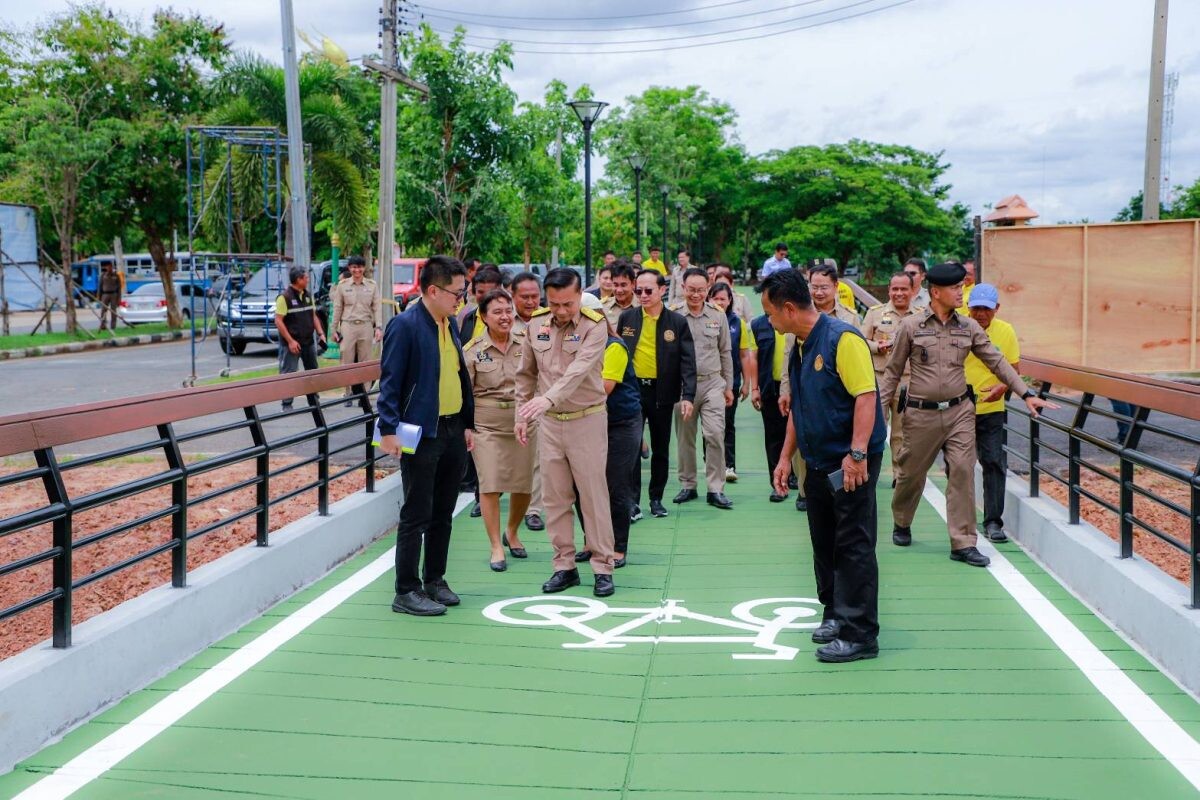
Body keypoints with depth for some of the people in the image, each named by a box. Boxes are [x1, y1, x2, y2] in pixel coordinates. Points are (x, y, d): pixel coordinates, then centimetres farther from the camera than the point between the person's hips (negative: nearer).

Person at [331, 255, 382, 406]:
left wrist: (378, 327, -6)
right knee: (347, 362, -1)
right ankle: (349, 394, 5)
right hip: (348, 326, 0)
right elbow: (337, 308, 7)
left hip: (366, 326, 0)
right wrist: (334, 329, 4)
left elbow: (377, 308, 4)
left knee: (365, 362, 2)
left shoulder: (372, 285, 6)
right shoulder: (342, 285, 5)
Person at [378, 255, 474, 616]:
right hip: (421, 434, -8)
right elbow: (390, 381, -15)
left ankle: (434, 580, 27)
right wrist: (389, 430, -20)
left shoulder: (451, 324, 12)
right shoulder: (405, 325, -13)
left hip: (453, 431, 8)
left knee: (443, 514, 15)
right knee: (416, 516, -2)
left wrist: (467, 424, 16)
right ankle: (406, 592, 7)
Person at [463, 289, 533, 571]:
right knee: (490, 485, -5)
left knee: (523, 485, 7)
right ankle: (496, 548, 7)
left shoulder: (526, 342, 1)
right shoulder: (472, 350, -3)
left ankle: (511, 533, 34)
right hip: (486, 426, -2)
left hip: (523, 423, 2)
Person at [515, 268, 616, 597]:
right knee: (555, 496, 8)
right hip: (548, 422, 5)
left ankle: (603, 567, 10)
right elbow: (526, 374, 12)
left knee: (593, 494, 0)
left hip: (587, 420, -4)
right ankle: (564, 566, 18)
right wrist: (522, 415, 10)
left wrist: (548, 398, -42)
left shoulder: (594, 325, -13)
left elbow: (579, 369, -28)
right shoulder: (536, 323, 2)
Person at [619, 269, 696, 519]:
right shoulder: (626, 318, 3)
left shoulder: (677, 322, -1)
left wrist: (688, 395, -14)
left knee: (660, 449, 10)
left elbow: (688, 362, -5)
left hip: (661, 393, 0)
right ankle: (633, 500, 5)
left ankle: (656, 498, 23)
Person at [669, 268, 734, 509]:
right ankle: (687, 485, 23)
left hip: (712, 383, 1)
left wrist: (728, 386, 12)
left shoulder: (718, 315, 4)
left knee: (715, 435, -7)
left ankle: (715, 489, 0)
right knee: (685, 438, 9)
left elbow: (725, 353, 12)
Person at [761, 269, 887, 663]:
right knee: (825, 544, 15)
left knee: (854, 548, -4)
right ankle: (835, 613, 29)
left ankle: (859, 634, 1)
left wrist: (857, 454, -26)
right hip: (818, 464, 9)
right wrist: (786, 457, 18)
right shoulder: (800, 348, 12)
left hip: (851, 465, -9)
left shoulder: (843, 338, -16)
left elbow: (866, 396, -21)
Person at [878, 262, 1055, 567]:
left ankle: (963, 543, 0)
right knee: (911, 473, 10)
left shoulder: (969, 327, 4)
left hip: (959, 411, 2)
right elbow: (893, 371, 3)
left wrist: (1027, 394, 0)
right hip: (921, 414, -2)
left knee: (963, 473, -5)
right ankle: (901, 524, 36)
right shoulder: (911, 326, -4)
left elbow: (997, 362, 7)